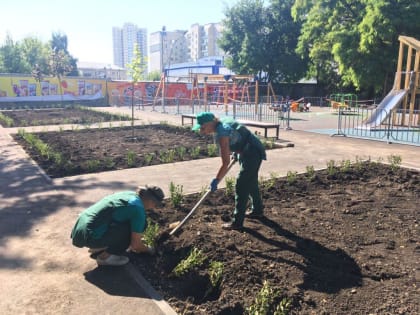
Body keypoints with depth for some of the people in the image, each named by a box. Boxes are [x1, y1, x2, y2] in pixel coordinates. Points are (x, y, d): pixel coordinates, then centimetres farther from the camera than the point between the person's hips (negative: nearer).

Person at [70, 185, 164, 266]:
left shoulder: (128, 194, 11)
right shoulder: (138, 208, -13)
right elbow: (135, 244, -5)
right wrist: (148, 249, 15)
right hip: (90, 236, -9)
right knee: (138, 225, -9)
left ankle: (98, 249, 17)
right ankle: (105, 256, 0)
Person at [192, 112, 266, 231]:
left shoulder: (222, 134, -27)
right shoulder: (222, 122, -1)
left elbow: (225, 164, -28)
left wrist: (216, 180, -19)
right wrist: (235, 152, 18)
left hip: (252, 154, -10)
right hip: (254, 152, 10)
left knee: (241, 186, -7)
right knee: (251, 183, 22)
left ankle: (237, 222, -1)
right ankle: (257, 211, 39)